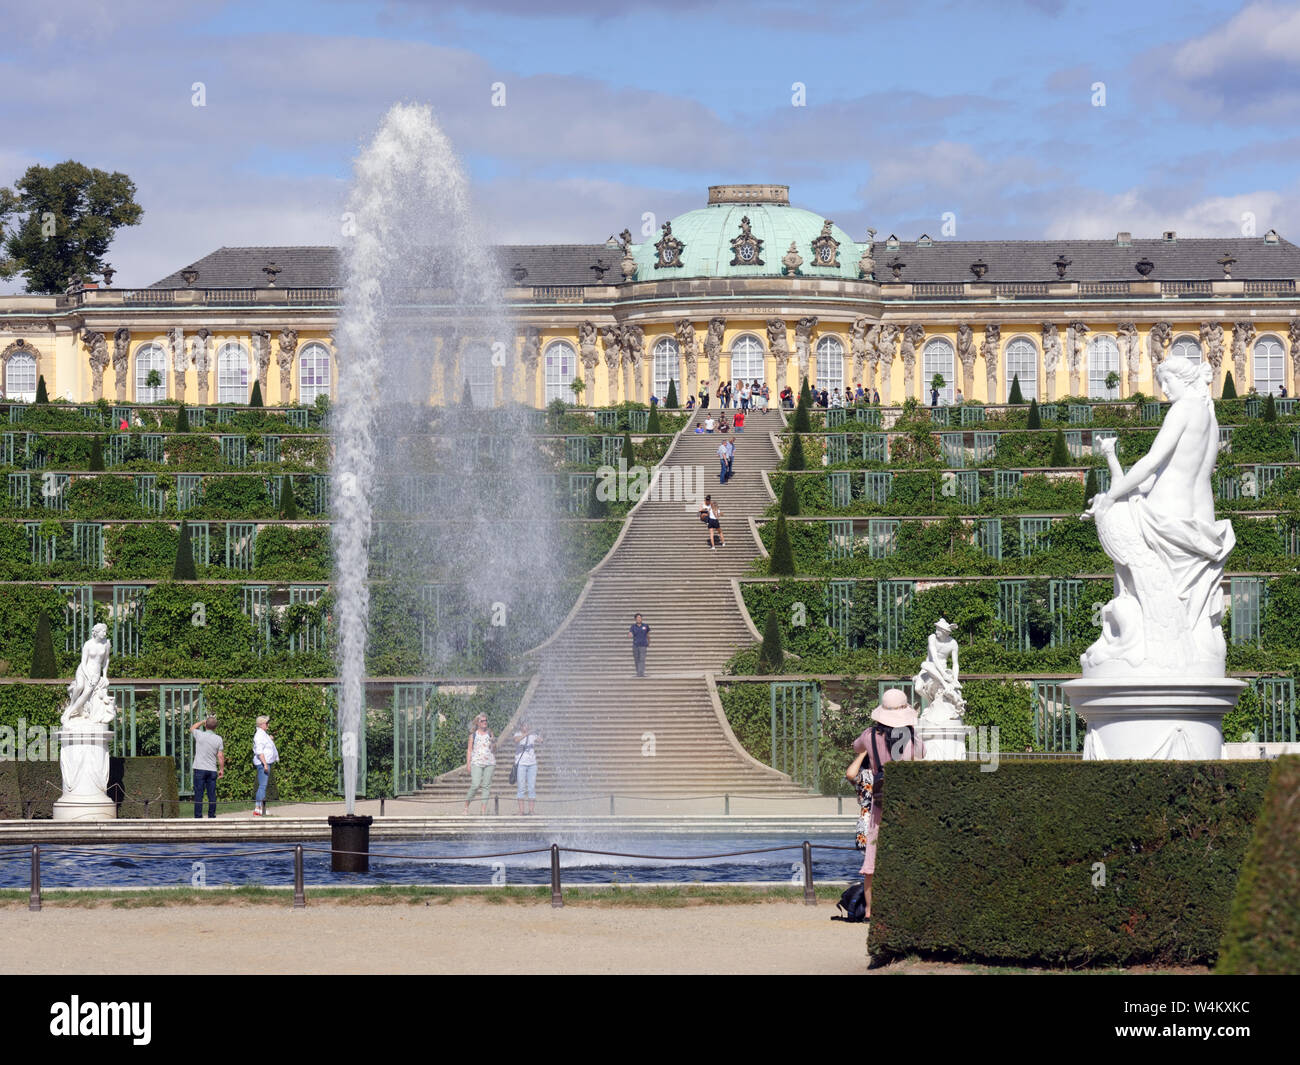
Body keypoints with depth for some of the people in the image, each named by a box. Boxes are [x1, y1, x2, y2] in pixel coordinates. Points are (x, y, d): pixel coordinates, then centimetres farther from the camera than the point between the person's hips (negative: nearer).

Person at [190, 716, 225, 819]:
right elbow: (221, 756, 0)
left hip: (200, 769, -2)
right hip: (212, 770, 2)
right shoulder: (218, 739, -1)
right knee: (212, 795, 6)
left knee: (198, 795, -2)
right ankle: (212, 816, 7)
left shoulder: (200, 735, -6)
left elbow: (192, 728, 17)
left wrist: (203, 721, 24)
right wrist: (222, 769, 9)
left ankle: (198, 817, -5)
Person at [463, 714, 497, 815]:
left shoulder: (490, 733, 13)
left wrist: (494, 742, -6)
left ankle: (484, 809, 0)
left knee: (486, 786, -1)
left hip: (489, 762, 3)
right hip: (477, 762, -3)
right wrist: (468, 763, -1)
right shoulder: (473, 735, 8)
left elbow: (494, 750, 14)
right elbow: (469, 749, 7)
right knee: (475, 785, -14)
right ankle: (466, 805, 2)